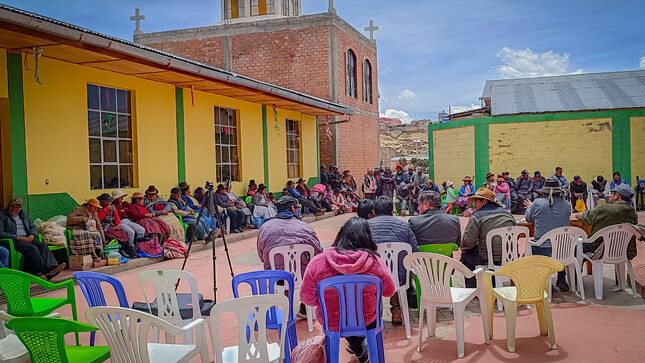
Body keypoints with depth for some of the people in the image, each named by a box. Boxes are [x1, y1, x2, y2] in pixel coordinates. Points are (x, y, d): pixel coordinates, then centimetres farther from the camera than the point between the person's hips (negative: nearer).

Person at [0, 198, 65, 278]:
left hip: (26, 238, 6)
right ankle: (44, 271, -37)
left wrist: (32, 235, -3)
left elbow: (33, 227, 23)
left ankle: (52, 267, -44)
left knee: (42, 246, -24)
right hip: (12, 241, -5)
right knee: (32, 248, -32)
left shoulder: (24, 215, 25)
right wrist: (18, 237, -16)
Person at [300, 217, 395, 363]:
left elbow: (307, 299, -11)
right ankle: (358, 346, 49)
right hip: (366, 323, 0)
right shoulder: (376, 263, -22)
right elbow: (389, 291, -4)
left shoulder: (317, 263, -22)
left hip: (331, 323, 1)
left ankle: (359, 350, 50)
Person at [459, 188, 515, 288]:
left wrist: (462, 246, 12)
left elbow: (468, 243, -11)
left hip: (489, 259, -7)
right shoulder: (508, 214, 10)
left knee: (466, 255, 15)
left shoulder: (477, 217, -10)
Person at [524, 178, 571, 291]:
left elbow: (528, 218, 11)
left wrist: (530, 206, 33)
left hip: (542, 249, -3)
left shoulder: (537, 203, -6)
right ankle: (561, 279, 29)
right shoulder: (566, 205, 2)